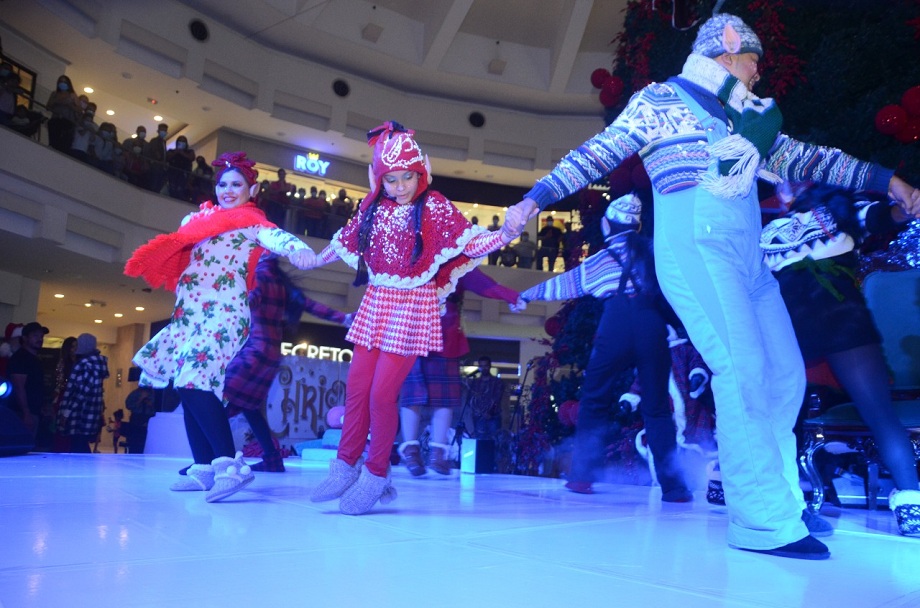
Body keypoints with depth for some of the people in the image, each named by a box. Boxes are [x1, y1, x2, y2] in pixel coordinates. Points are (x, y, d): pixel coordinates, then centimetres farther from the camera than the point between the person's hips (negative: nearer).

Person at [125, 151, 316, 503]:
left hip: (223, 311, -8)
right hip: (187, 313, 8)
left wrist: (297, 250, -42)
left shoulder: (251, 224, 1)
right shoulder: (200, 220, 21)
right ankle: (204, 468, 11)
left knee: (195, 383, -23)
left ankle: (230, 464, -24)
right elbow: (177, 253, 35)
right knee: (188, 386, 5)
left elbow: (276, 237, -22)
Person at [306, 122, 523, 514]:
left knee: (382, 393, -8)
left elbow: (470, 243, -14)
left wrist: (504, 234, -31)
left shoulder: (435, 207, -7)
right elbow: (346, 242, 21)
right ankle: (345, 466, 21)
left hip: (413, 306, -5)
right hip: (375, 303, 5)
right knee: (357, 387, 6)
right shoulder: (372, 207, 6)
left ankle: (376, 475, 10)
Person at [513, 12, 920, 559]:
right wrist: (538, 197, -4)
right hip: (694, 246, -8)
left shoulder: (746, 114, 25)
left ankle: (782, 500, 16)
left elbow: (803, 159, 26)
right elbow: (597, 153, 4)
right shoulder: (660, 100, 7)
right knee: (744, 370, -19)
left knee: (785, 375, 4)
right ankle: (764, 521, -14)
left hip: (747, 253, 8)